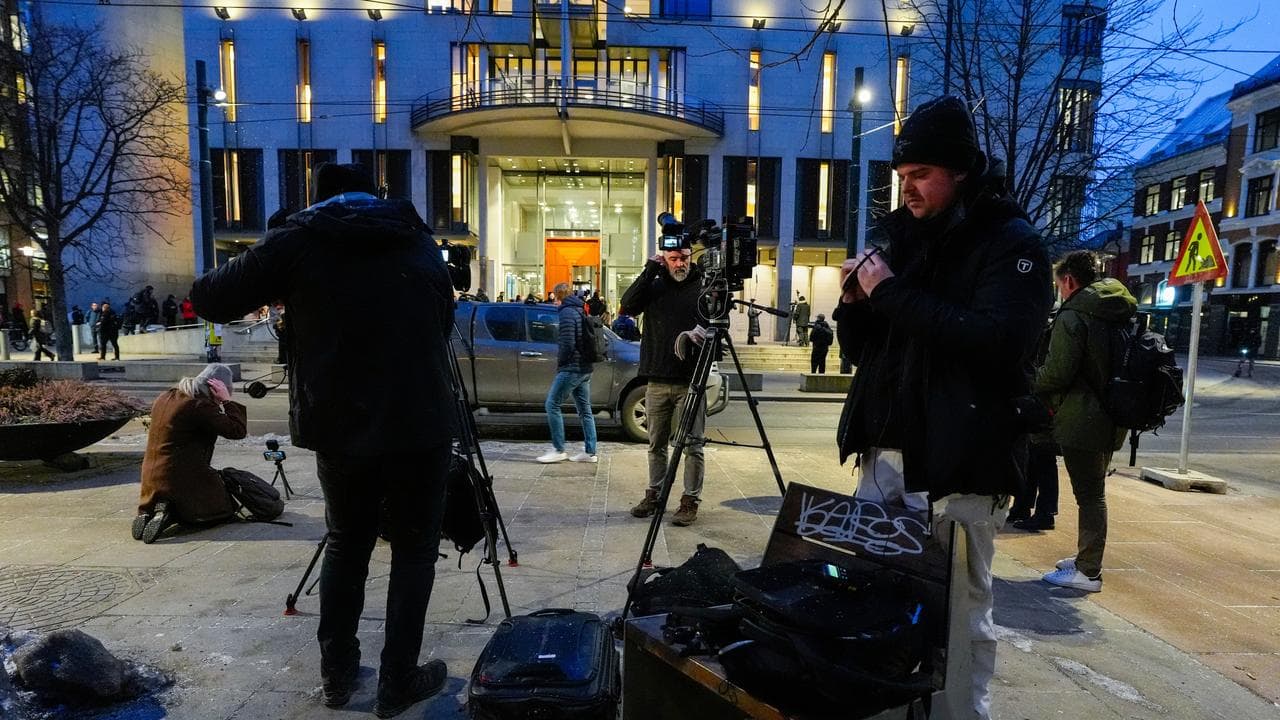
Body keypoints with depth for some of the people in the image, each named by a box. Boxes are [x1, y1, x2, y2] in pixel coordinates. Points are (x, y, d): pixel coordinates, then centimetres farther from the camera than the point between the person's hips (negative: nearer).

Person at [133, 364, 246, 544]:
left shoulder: (165, 397, 9)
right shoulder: (200, 405, -20)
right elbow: (238, 430, -22)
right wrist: (227, 400, -15)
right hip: (184, 479, -8)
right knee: (226, 510, 9)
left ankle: (148, 513, 3)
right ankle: (169, 514, -11)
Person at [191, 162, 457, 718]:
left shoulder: (297, 241, 2)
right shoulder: (420, 242, 10)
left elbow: (208, 300, 6)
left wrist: (276, 289, 23)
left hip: (340, 429, 1)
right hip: (422, 426, 0)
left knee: (345, 546, 20)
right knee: (414, 550, 13)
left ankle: (336, 673, 28)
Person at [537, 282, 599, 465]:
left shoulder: (567, 313, -12)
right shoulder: (581, 311, 17)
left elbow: (567, 344, -20)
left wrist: (560, 361, -4)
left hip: (571, 368, -10)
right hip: (585, 369, 10)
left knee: (552, 405, -4)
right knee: (584, 409, 10)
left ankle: (558, 450, -3)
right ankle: (590, 452, 13)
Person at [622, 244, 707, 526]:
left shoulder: (703, 286, 1)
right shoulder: (654, 286, 9)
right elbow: (628, 306, -6)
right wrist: (648, 272, -9)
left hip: (691, 382, -3)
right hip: (657, 381, 3)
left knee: (691, 446, 2)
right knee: (656, 445, 12)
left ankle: (690, 500, 12)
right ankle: (653, 494, 24)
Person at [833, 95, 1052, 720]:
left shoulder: (1010, 242, -3)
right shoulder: (904, 239, 14)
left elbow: (999, 342, -22)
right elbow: (859, 351, 17)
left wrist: (891, 293, -18)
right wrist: (855, 302, -3)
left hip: (958, 465, -5)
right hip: (884, 455, 6)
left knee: (959, 610, 0)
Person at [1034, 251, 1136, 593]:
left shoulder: (1073, 315, -15)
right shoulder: (1121, 314, 13)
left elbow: (1057, 372, -20)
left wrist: (1030, 382, -2)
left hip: (1081, 420, -9)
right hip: (1110, 420, 9)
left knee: (1089, 495, -3)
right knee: (1094, 493, 19)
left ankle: (1088, 572, 4)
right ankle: (1087, 557, 31)